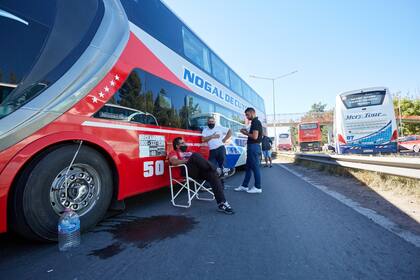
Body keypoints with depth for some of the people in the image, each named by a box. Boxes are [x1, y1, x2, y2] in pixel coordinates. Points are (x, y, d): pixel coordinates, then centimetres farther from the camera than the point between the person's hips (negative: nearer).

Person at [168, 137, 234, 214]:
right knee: (195, 155, -33)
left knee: (213, 174, -24)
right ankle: (215, 169, -26)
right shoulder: (174, 153, 19)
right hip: (187, 171, -5)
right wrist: (187, 160, -13)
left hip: (198, 170, 5)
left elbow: (197, 160, 28)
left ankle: (222, 203, -29)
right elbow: (174, 162, -6)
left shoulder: (189, 153, 39)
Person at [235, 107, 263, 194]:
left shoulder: (256, 122, -13)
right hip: (252, 147, 10)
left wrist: (246, 133, -8)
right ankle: (244, 186, 20)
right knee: (248, 167, 13)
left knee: (255, 167, -3)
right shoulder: (254, 122, 17)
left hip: (254, 147, -10)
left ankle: (258, 187, 7)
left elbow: (255, 136, -22)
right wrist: (247, 132, 11)